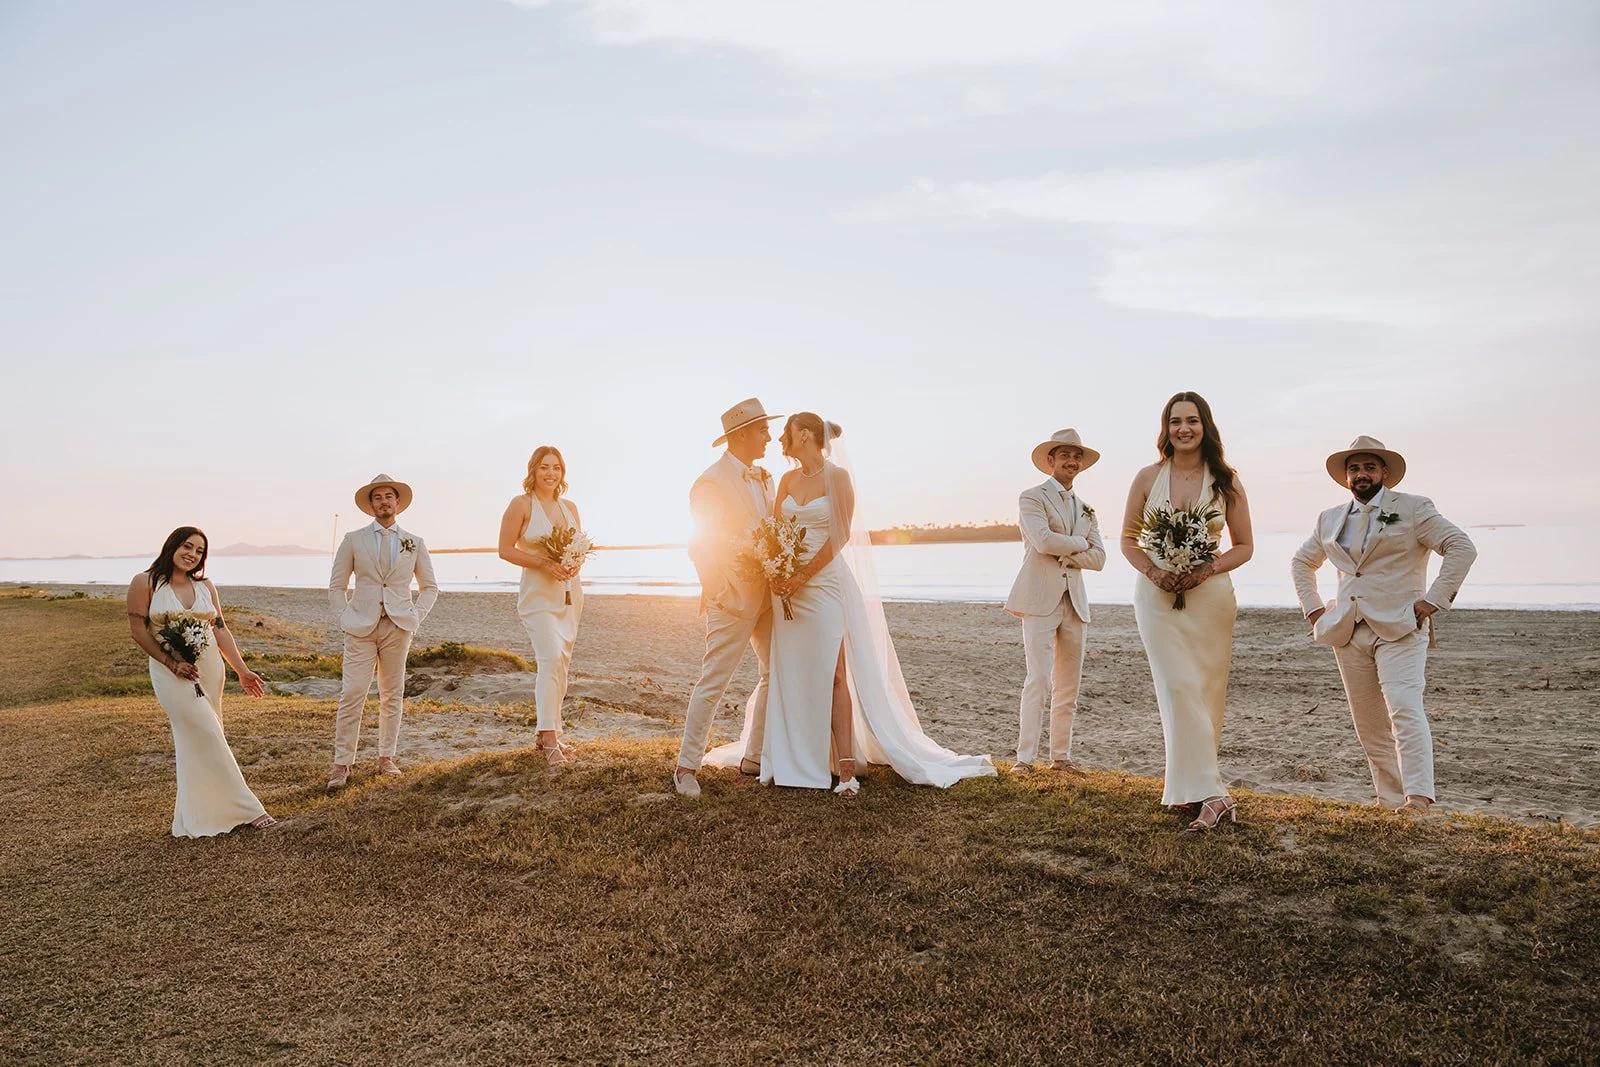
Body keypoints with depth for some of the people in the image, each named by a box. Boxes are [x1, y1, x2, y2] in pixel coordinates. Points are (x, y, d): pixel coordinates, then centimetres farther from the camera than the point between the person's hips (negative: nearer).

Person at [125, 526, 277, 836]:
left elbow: (221, 630, 7)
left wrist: (242, 671, 2)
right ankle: (245, 809, -4)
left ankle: (193, 813, 22)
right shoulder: (145, 583, -5)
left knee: (196, 742, 10)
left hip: (210, 669, 5)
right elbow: (138, 629, -7)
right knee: (208, 738, -9)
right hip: (172, 672, -5)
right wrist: (172, 663, -14)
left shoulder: (205, 586, 7)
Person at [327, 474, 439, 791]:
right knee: (352, 696, -8)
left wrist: (416, 617, 4)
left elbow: (430, 586, 16)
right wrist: (345, 619, -1)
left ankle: (386, 758, 16)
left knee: (392, 696, 7)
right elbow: (337, 586, 10)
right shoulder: (353, 540, 5)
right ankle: (342, 764, -2)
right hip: (361, 628, -2)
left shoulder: (414, 543, 9)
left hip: (398, 627, 2)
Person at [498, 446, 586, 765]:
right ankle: (550, 740, -16)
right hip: (538, 592, -6)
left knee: (561, 662, 9)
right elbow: (505, 549, -8)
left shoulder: (570, 507, 12)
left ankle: (545, 732, 20)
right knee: (551, 658, -18)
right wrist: (544, 563, -19)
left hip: (569, 592, 6)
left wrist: (577, 563, -5)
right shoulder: (521, 504, -5)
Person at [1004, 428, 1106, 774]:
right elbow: (1043, 540, -17)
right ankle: (1024, 758, -9)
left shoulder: (1085, 509, 20)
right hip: (1040, 600, -6)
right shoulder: (1031, 498, 1)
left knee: (1068, 685, 7)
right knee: (1039, 679, -12)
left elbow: (1099, 558, 9)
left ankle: (1060, 756, 15)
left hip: (1075, 602, 6)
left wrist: (1065, 554, -7)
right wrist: (1080, 543, -2)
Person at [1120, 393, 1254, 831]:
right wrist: (1153, 571, -10)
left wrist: (1207, 570, -12)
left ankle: (1185, 785, 17)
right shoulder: (1148, 478, 3)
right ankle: (1211, 793, -8)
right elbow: (1128, 539, 9)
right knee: (1180, 689, -10)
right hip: (1157, 594, -1)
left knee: (1206, 693, 3)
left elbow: (1244, 546, 6)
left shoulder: (1226, 481, 3)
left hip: (1210, 594, 1)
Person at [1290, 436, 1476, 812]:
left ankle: (1419, 798, -24)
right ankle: (1392, 802, 16)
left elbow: (1462, 548, -5)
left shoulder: (1413, 509, 2)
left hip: (1399, 629, -5)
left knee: (1404, 710, -21)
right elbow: (1301, 562, 28)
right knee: (1370, 726, 7)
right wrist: (1313, 608, 15)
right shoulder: (1329, 519, 15)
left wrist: (1433, 600, -12)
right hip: (1348, 634, 5)